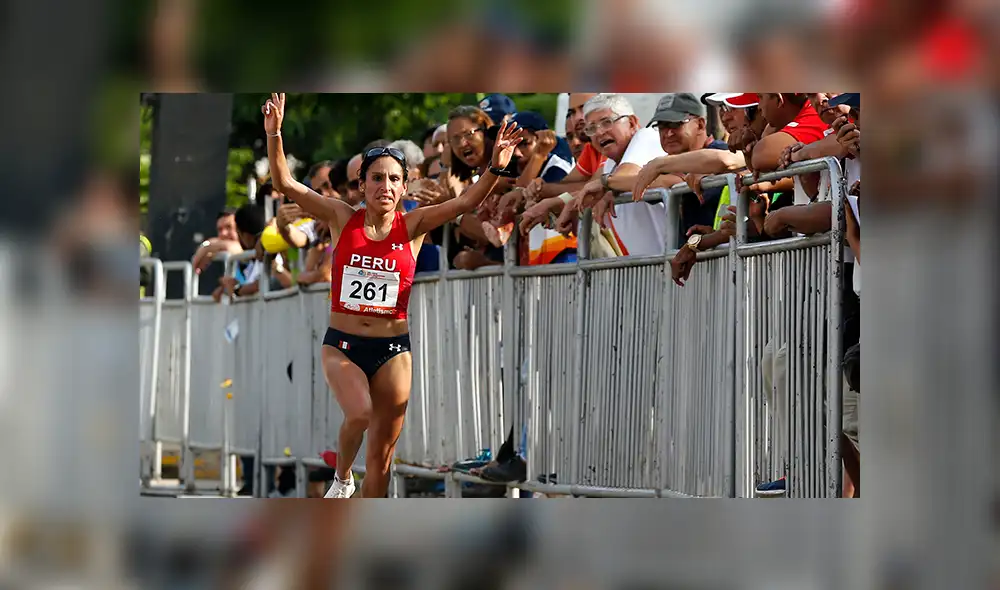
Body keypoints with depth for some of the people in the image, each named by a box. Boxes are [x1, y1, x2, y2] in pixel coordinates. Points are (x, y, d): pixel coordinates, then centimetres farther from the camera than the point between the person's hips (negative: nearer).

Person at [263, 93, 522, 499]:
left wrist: (495, 168, -30)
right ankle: (342, 477, 2)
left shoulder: (412, 226, -2)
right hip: (342, 346, -1)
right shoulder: (342, 219, -2)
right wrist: (274, 136, -23)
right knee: (359, 413, -29)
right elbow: (286, 185, -8)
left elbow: (464, 203, -13)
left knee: (381, 457, 4)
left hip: (393, 350, 1)